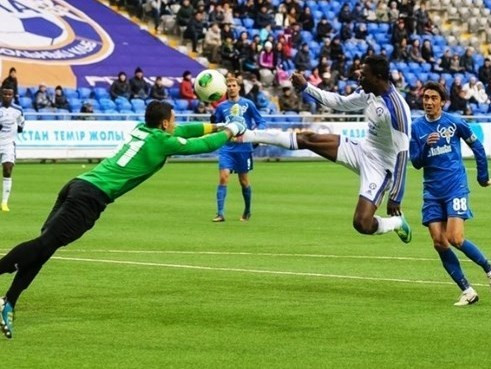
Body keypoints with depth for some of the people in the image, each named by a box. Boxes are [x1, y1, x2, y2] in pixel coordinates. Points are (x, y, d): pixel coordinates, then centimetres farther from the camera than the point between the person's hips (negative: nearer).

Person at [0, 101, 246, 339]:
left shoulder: (142, 130, 22)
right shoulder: (162, 141, 1)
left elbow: (184, 131, 40)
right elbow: (203, 145, 12)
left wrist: (215, 126, 46)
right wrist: (229, 131, 30)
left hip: (80, 185, 8)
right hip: (92, 196, -8)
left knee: (43, 246, 2)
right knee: (45, 244, -17)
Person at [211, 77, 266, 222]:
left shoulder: (248, 104, 0)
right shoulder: (221, 107, 6)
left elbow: (261, 122, 1)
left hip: (243, 147, -1)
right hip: (227, 148, 1)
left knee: (244, 180, 9)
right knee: (223, 177, -13)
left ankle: (247, 211, 29)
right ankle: (220, 213, -14)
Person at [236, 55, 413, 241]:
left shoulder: (396, 109, -29)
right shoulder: (368, 92, -4)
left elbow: (402, 155, -27)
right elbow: (341, 103, 17)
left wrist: (395, 199, -24)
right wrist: (305, 87, 14)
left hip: (379, 166, -7)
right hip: (362, 149, 8)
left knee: (362, 224, -18)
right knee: (308, 139, 0)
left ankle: (398, 222, 14)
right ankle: (246, 135, 8)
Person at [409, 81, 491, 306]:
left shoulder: (455, 123, -4)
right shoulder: (416, 128, 2)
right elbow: (416, 163, 1)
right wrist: (425, 146, -18)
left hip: (455, 188, -4)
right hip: (432, 192, 4)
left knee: (455, 239, -16)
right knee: (439, 242, -4)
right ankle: (467, 291, 3)